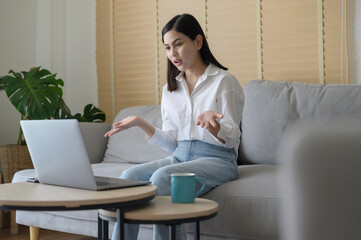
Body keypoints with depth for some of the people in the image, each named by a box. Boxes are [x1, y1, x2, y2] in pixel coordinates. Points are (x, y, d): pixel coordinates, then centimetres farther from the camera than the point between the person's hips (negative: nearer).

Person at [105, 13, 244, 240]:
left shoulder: (224, 81, -2)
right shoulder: (170, 88, 16)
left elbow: (232, 139, -5)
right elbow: (172, 142, 11)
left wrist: (212, 126, -28)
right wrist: (142, 123, -4)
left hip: (217, 159, -5)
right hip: (180, 157, 5)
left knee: (162, 177, -32)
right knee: (129, 176, -21)